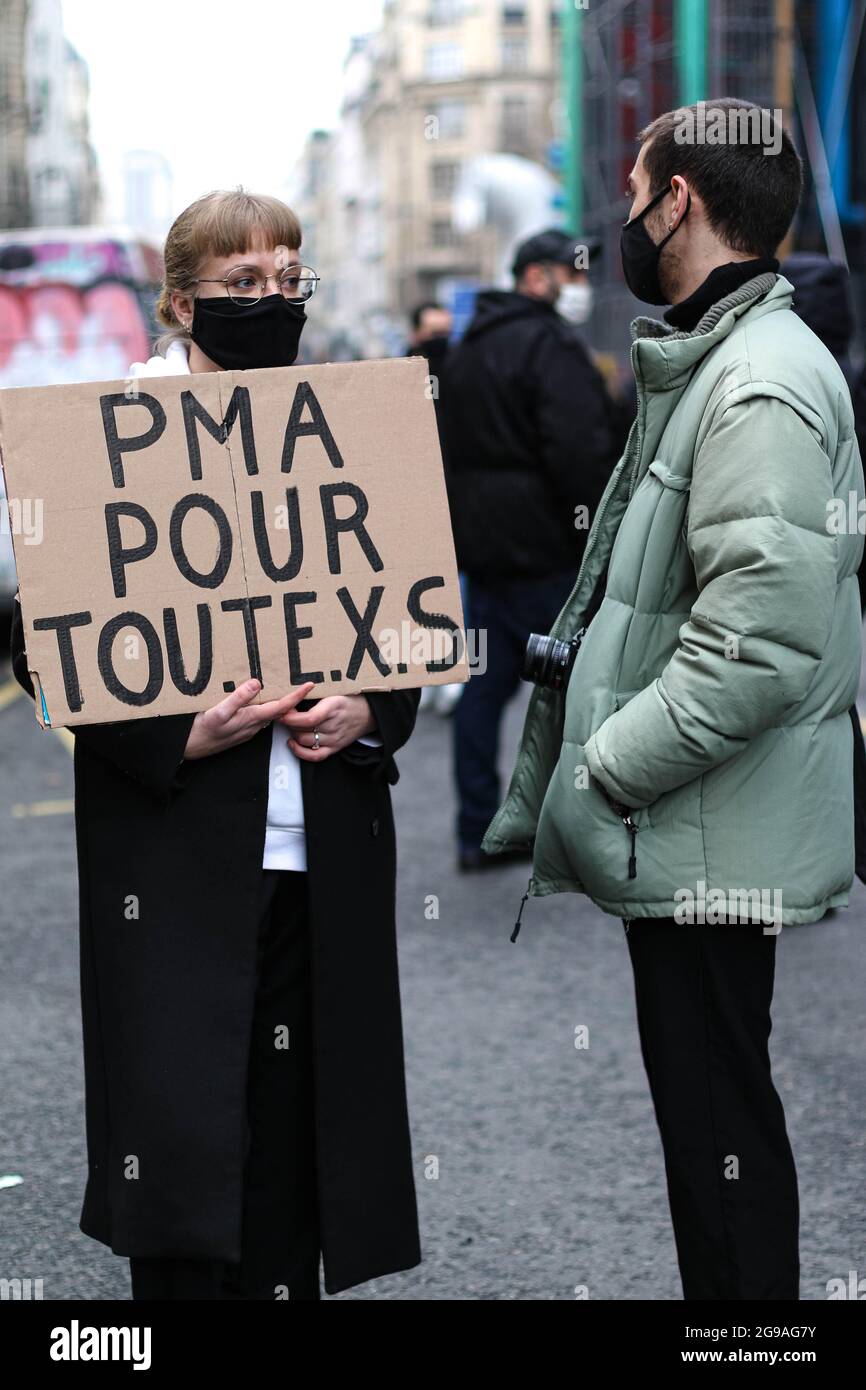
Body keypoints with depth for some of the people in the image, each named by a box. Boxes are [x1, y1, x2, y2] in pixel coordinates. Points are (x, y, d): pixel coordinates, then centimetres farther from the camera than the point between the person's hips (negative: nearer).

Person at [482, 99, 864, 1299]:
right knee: (710, 1112, 18)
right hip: (685, 834, 10)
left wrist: (605, 771, -19)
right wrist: (586, 765, 15)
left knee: (716, 1122, -1)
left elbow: (762, 644, -27)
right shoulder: (709, 363, 15)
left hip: (712, 841, -10)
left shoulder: (763, 386, -19)